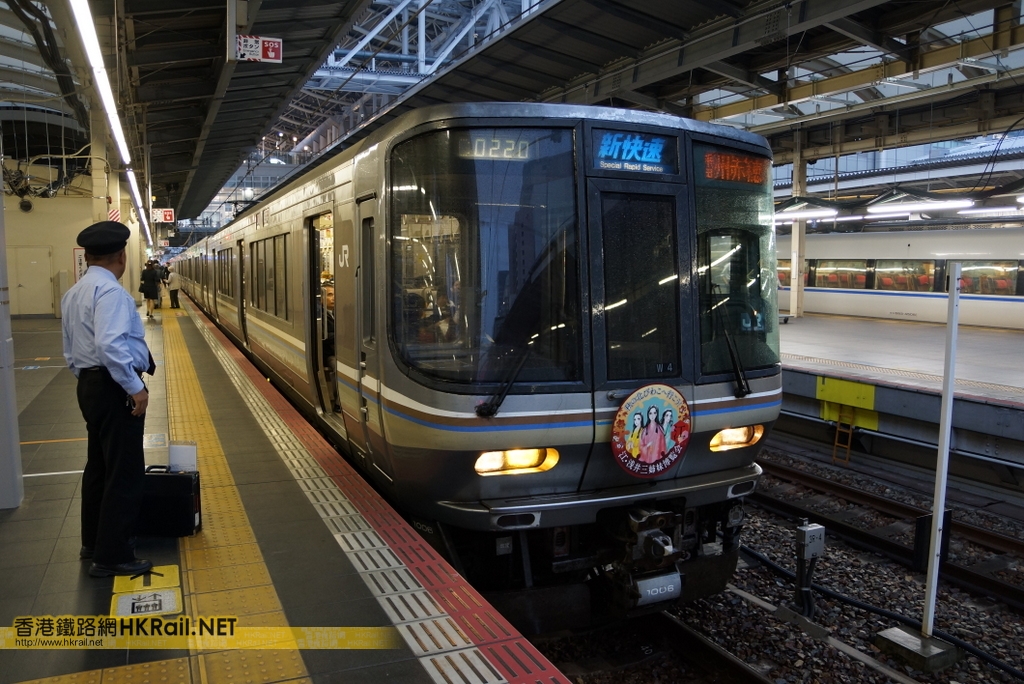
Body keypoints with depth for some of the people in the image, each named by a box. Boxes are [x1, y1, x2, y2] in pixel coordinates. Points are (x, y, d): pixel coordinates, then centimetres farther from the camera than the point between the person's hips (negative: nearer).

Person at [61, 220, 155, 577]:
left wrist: (87, 381, 24)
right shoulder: (111, 291, -18)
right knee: (124, 472, -2)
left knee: (99, 466, 20)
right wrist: (135, 388, -23)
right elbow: (110, 346, -29)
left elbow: (71, 350, 18)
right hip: (114, 388, -10)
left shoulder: (73, 293, 14)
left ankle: (93, 542, 33)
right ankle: (112, 556, 5)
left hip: (90, 385, 10)